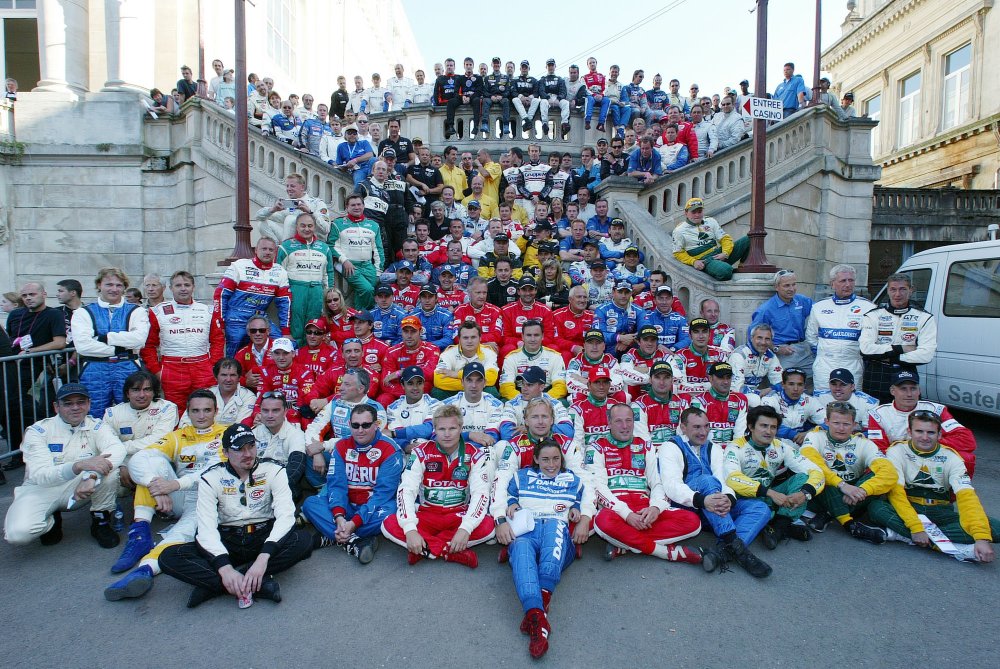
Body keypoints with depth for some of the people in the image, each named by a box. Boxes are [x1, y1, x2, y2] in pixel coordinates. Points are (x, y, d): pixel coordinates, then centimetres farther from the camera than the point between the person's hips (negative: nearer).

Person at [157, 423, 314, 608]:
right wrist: (224, 568, -31)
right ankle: (261, 584, -30)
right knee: (169, 557, -23)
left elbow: (286, 515, -17)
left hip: (264, 537, -1)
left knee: (304, 539, -32)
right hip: (227, 542, 1)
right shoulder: (210, 478, -4)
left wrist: (263, 558, -32)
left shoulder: (273, 471, -6)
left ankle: (214, 585, -25)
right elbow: (206, 527, -14)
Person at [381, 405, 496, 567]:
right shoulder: (421, 453, -7)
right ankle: (452, 552, -26)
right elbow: (406, 490, -14)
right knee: (389, 525, -26)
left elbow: (481, 493, -14)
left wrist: (466, 528, -31)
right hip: (426, 515, 0)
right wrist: (410, 529, -29)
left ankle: (424, 549, -21)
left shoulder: (475, 455, -6)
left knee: (488, 526, -30)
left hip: (459, 516, 0)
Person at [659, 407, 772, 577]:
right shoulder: (671, 447, 0)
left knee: (761, 509, -13)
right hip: (685, 507, -6)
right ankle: (735, 545, -38)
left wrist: (729, 498, -23)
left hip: (715, 510, 6)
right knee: (707, 480, -33)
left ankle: (723, 550, -35)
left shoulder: (714, 448, 18)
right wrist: (701, 500, -35)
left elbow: (725, 479, 2)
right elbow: (671, 485, -16)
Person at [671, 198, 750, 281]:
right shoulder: (679, 231, 4)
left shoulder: (711, 222, 16)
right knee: (725, 271, -39)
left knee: (747, 240, -13)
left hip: (719, 253, 6)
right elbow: (678, 253, 2)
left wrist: (725, 253, -10)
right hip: (704, 260, -6)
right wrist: (693, 262, -13)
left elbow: (725, 238, 10)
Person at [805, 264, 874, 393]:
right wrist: (823, 353, 12)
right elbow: (811, 336, 20)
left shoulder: (867, 307, 3)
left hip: (854, 368, -2)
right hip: (824, 368, 2)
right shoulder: (819, 307, 10)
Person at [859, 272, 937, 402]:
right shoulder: (873, 316, 3)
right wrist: (901, 349, -11)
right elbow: (865, 348, -12)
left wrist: (889, 357, -10)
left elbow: (927, 354, -8)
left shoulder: (924, 318, 4)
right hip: (875, 379, 0)